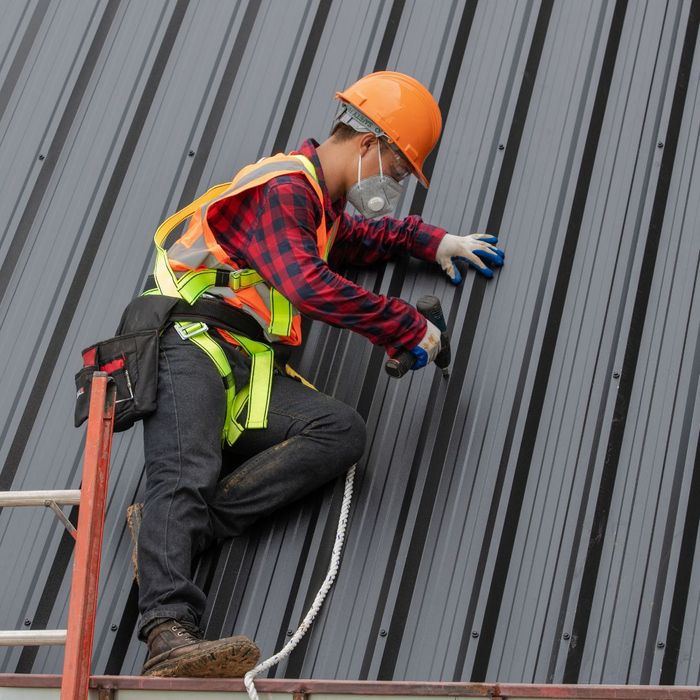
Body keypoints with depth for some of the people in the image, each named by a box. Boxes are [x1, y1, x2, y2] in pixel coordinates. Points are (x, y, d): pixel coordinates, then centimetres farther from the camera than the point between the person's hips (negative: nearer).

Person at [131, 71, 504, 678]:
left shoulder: (319, 203, 26)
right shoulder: (283, 186, -5)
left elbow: (355, 237, 50)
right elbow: (311, 286, -20)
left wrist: (431, 240, 34)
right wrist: (410, 329, -12)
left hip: (251, 375, 8)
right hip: (191, 347, -8)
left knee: (343, 431, -18)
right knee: (186, 476, -30)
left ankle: (183, 527, -26)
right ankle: (169, 635, -44)